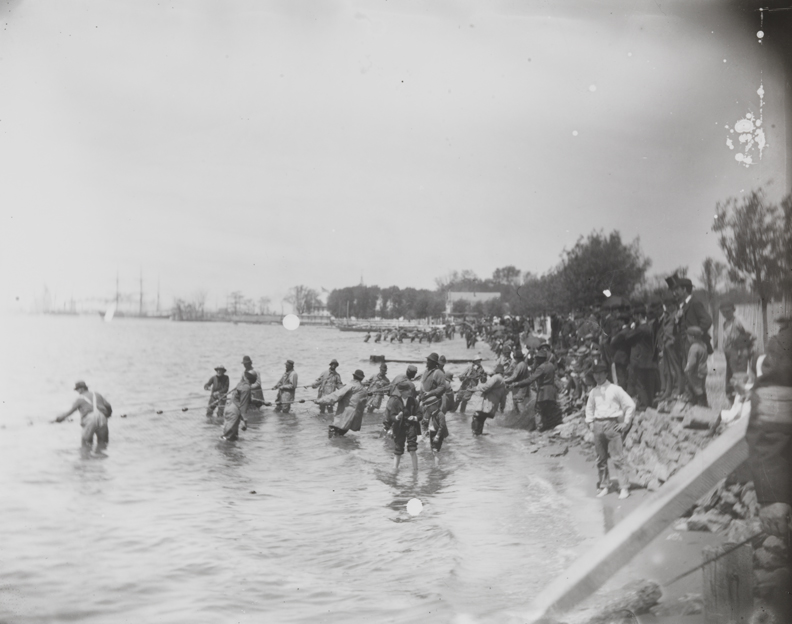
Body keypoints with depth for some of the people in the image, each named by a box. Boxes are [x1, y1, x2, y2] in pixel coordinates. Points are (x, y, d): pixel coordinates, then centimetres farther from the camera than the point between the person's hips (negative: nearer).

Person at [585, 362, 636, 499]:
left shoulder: (615, 389, -1)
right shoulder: (593, 392, 12)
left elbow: (630, 405, 0)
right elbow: (589, 408, 29)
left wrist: (625, 423, -2)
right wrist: (590, 423, 16)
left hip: (612, 424, -5)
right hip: (598, 425, 5)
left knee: (617, 458, -8)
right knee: (601, 458, 6)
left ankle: (624, 488, -5)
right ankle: (604, 486, 15)